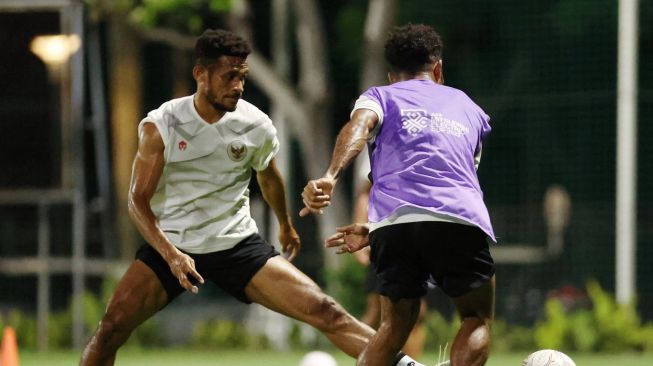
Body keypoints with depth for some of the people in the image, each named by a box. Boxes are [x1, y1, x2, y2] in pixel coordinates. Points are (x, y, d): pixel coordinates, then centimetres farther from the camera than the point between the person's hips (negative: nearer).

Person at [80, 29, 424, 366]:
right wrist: (171, 254, -25)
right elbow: (138, 199, -11)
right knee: (112, 327, -18)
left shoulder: (257, 127, -6)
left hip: (239, 246, 1)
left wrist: (285, 226, 32)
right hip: (170, 246, -1)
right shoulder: (160, 127, -13)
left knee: (324, 311, -13)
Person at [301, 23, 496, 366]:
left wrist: (330, 176, -19)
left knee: (395, 325, 18)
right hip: (462, 221, 0)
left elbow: (359, 126, -2)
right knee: (477, 320, 17)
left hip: (394, 223, 0)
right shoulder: (468, 108, 33)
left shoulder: (380, 96, 23)